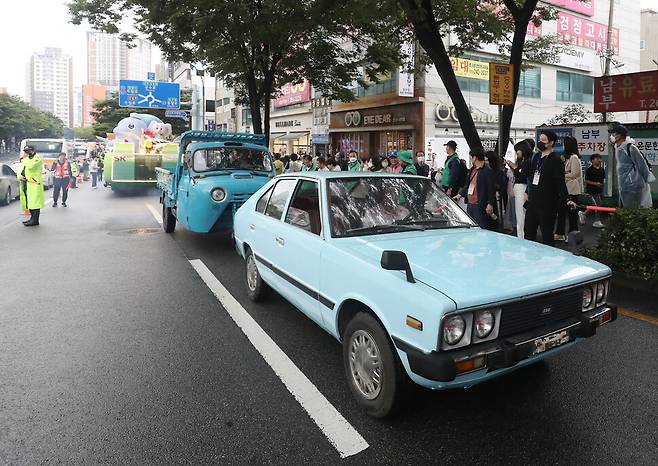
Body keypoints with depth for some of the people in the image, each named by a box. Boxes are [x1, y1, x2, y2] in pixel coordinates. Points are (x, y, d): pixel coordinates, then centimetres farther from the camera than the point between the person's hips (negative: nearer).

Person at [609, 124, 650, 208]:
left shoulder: (630, 148, -16)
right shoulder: (617, 148, 11)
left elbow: (642, 166, -10)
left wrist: (645, 182, 1)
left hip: (632, 189, -9)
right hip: (623, 188, 9)